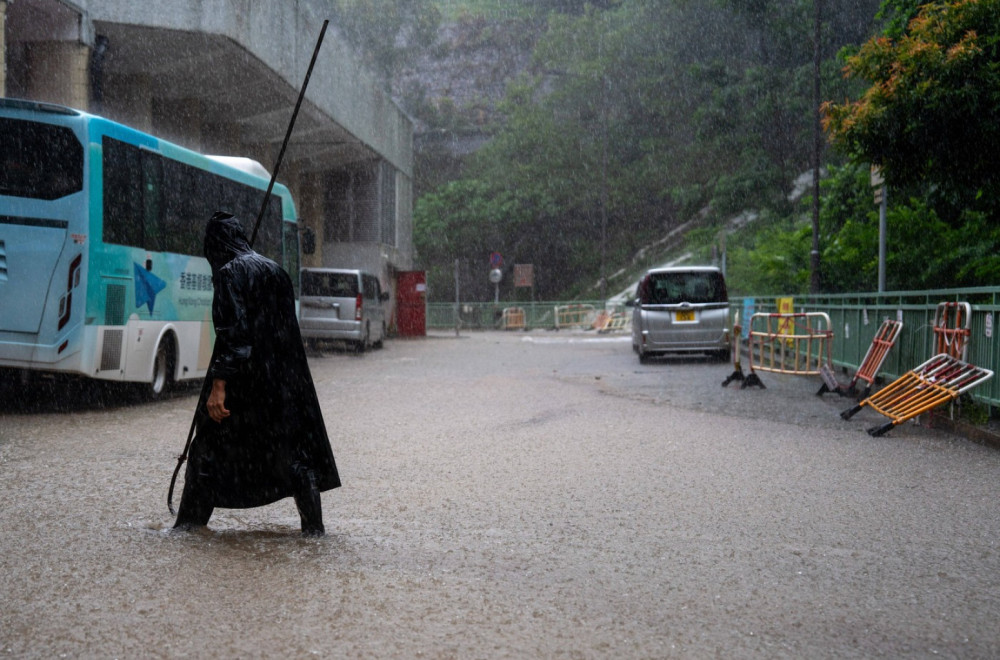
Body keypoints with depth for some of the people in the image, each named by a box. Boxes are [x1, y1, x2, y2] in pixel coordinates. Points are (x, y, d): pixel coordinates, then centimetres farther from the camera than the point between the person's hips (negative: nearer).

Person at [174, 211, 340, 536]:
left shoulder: (229, 273, -10)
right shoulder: (275, 270, 12)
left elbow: (231, 332, -19)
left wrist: (219, 385, -21)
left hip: (245, 376, -6)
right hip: (285, 376, 6)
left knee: (212, 442, 8)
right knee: (294, 445, 10)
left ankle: (191, 522, 14)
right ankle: (313, 524, 8)